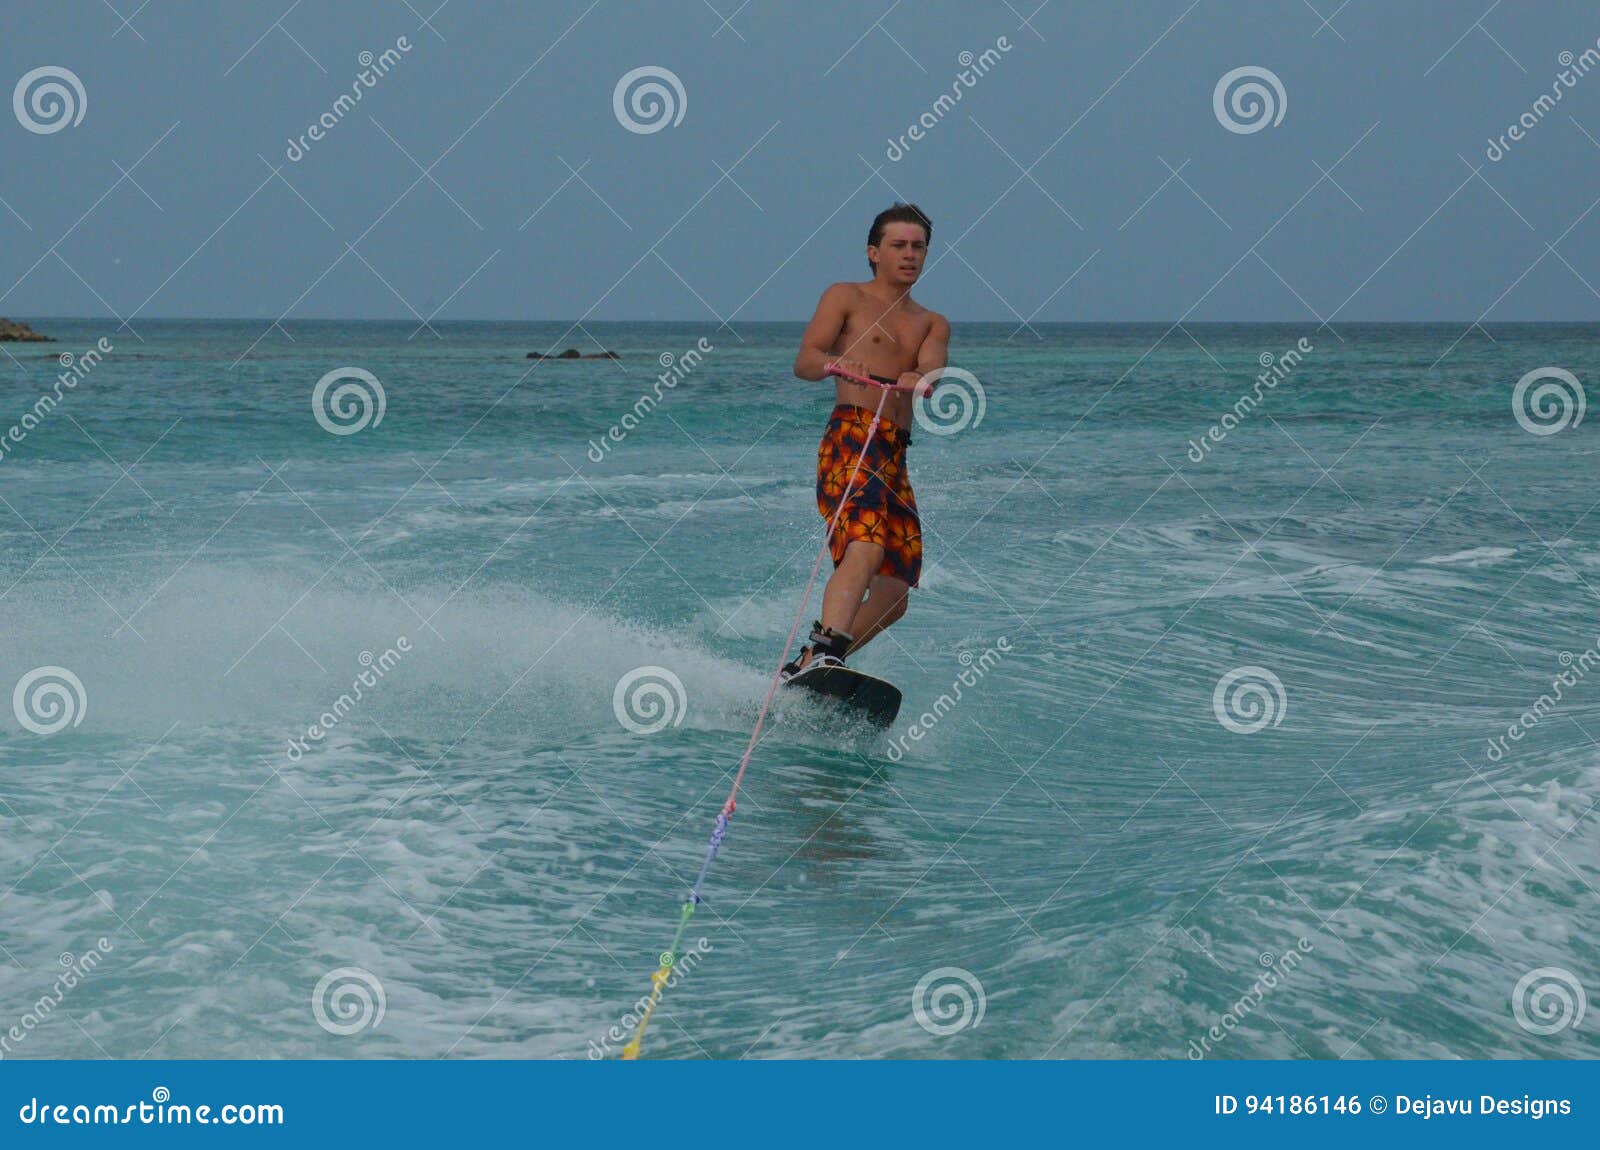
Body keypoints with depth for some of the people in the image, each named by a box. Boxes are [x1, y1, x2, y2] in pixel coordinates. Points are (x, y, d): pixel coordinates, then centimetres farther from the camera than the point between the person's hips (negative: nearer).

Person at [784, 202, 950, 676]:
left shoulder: (932, 324, 25)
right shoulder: (846, 298, 13)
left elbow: (932, 364, 1)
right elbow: (803, 361, -2)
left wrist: (918, 379, -24)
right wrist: (833, 363, -27)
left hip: (895, 458, 6)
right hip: (850, 440, -6)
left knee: (893, 594, 0)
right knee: (866, 549, -30)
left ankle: (803, 670, 6)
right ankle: (827, 654, -42)